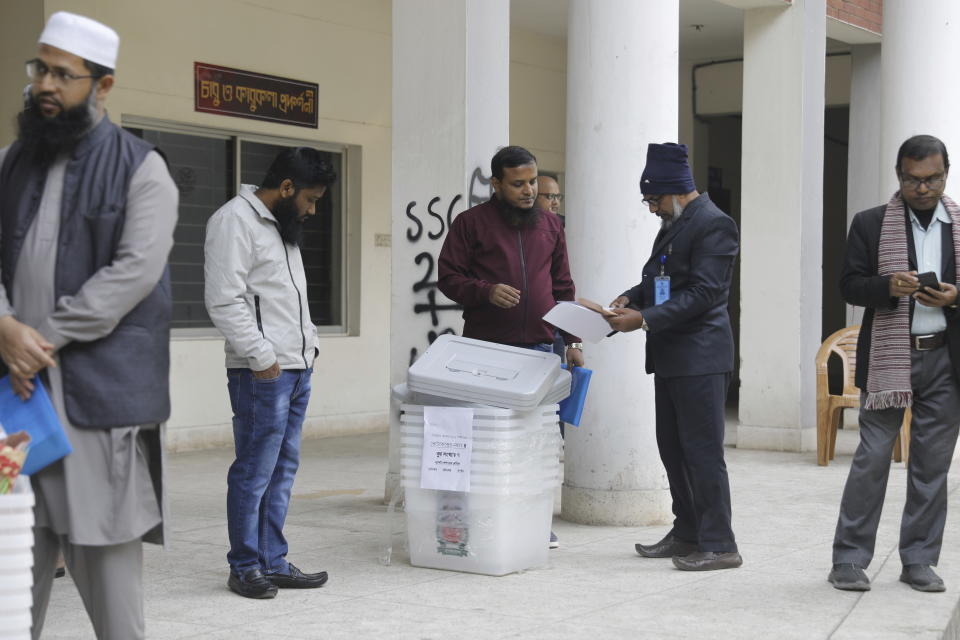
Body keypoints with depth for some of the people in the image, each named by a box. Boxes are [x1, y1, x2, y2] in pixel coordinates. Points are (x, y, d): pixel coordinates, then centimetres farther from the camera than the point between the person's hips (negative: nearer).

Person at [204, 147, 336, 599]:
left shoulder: (282, 224, 20)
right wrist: (261, 357, -17)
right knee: (255, 472, -3)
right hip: (263, 373, -9)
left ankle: (273, 562, 18)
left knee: (283, 469, 11)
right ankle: (245, 568, 7)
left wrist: (309, 342, 16)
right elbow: (224, 300, -17)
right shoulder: (234, 221, -10)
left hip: (297, 368, 10)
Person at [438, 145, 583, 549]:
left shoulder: (550, 227, 17)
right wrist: (486, 291, -16)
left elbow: (563, 288, 20)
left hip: (539, 348, 4)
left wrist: (572, 340, 14)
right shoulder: (471, 223, 3)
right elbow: (448, 277, 1)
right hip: (486, 349, -4)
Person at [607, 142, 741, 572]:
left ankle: (719, 545, 0)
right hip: (669, 356, 10)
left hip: (700, 357, -10)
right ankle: (687, 534, 25)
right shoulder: (672, 225, 17)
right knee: (672, 449, 14)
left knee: (702, 451, -6)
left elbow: (703, 293, -20)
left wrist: (645, 319, -21)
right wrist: (631, 298, 6)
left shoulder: (714, 225, -13)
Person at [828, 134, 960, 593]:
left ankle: (919, 560, 16)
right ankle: (849, 559, 4)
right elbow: (850, 285, 0)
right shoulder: (870, 224, 4)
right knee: (872, 457, -3)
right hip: (888, 356, -2)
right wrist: (890, 286, -19)